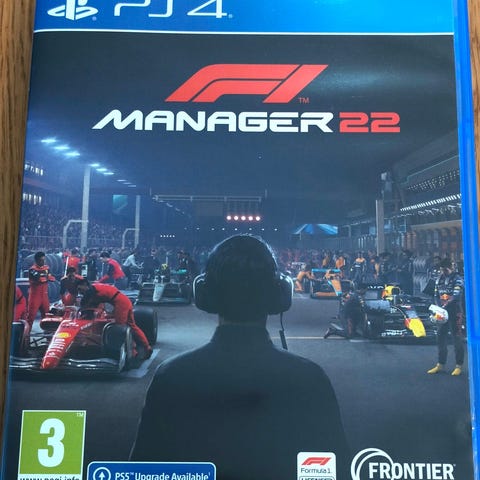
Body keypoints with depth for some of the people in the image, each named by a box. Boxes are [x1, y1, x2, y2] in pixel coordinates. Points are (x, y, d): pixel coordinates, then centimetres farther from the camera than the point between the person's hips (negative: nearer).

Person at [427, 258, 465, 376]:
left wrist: (445, 306, -30)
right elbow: (436, 296, 10)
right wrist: (439, 307, -8)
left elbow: (456, 296, -19)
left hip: (455, 313, -6)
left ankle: (459, 366, 11)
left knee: (457, 339, 1)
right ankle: (440, 365, 18)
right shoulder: (439, 279, 11)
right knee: (440, 338, 8)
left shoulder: (458, 279, -6)